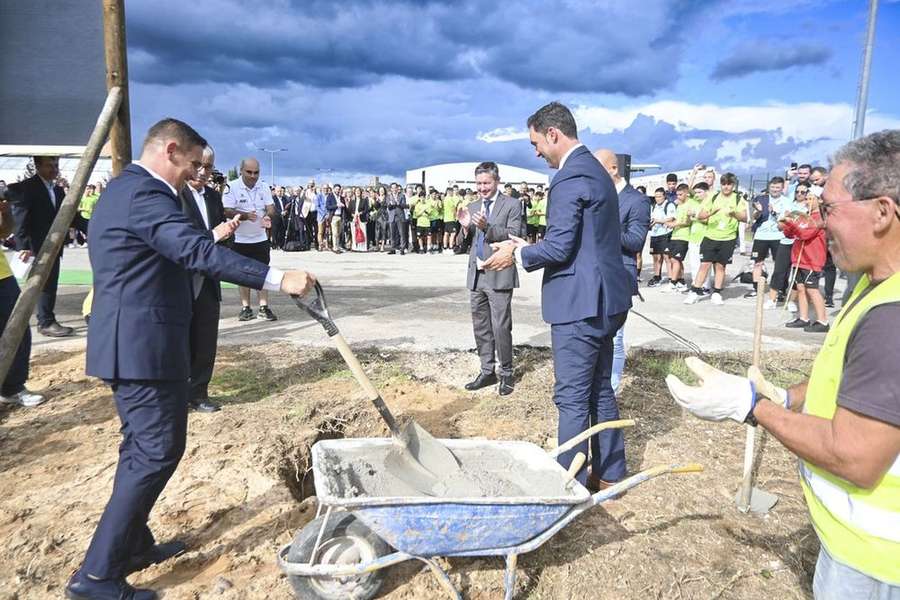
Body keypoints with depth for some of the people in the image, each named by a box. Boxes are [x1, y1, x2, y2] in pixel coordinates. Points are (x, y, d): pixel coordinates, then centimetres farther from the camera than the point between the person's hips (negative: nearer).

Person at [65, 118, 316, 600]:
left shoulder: (123, 188, 17)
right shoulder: (145, 193, -17)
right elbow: (197, 253, -30)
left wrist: (213, 237, 21)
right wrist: (277, 279, -34)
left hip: (126, 343, 11)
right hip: (145, 346, -11)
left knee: (141, 446, 19)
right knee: (158, 451, -4)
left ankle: (133, 545, 32)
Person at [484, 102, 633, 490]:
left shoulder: (569, 177, -16)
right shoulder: (596, 170, 16)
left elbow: (559, 248, -21)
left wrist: (517, 254, -5)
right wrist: (530, 248, 15)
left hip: (580, 303, -10)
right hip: (603, 299, 10)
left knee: (572, 398, -1)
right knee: (600, 389, 18)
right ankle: (609, 473, 30)